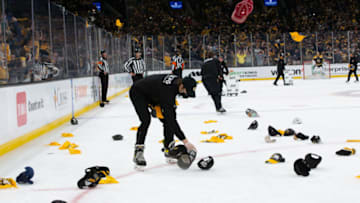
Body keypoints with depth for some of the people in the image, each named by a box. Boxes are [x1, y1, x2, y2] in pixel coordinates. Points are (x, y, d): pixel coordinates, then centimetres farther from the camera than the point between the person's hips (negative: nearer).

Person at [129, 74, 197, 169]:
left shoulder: (178, 81, -18)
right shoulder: (167, 91, -40)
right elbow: (171, 119, -42)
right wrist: (184, 140, -42)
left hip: (152, 94, 8)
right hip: (137, 93, -8)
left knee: (167, 119, -2)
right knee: (146, 120, -26)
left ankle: (169, 149, 10)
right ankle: (138, 154, -20)